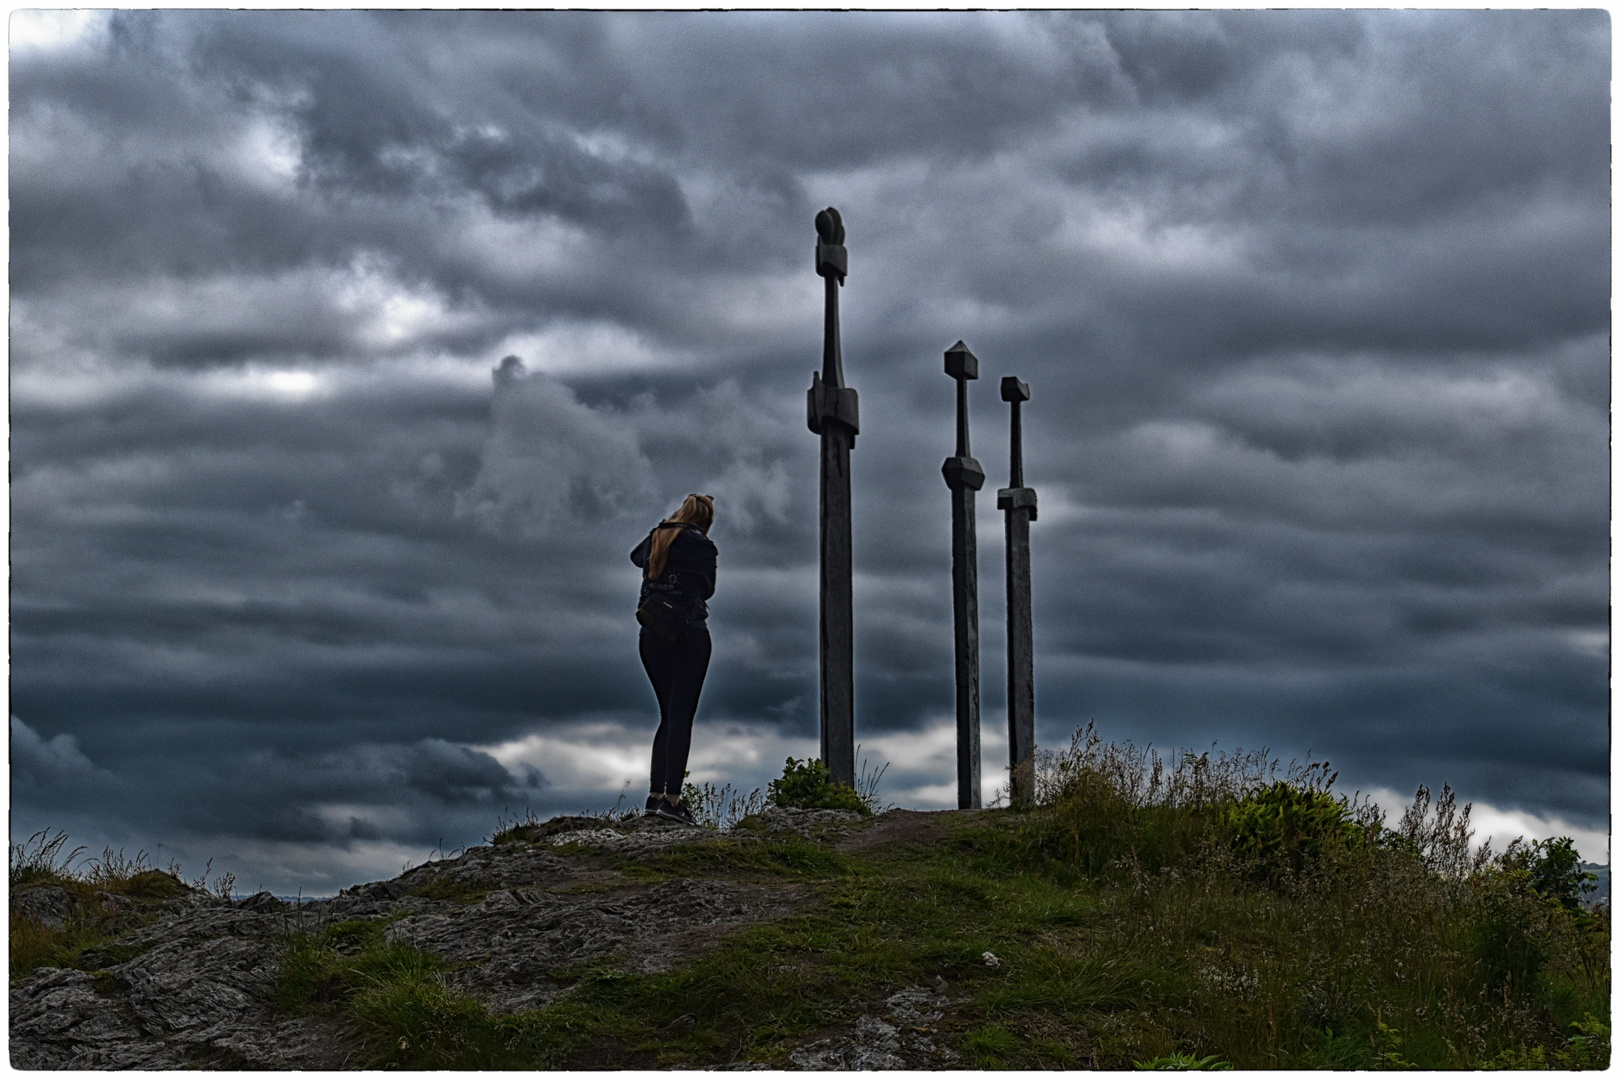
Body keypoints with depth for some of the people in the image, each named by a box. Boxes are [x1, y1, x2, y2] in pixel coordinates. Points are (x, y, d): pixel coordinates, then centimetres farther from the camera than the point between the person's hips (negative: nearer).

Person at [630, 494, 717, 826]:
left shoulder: (656, 539, 9)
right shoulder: (702, 546, -7)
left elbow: (636, 556, 33)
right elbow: (707, 590, 5)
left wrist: (664, 526, 32)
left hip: (651, 636, 6)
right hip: (688, 634, -6)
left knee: (669, 715, 15)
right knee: (681, 717, -7)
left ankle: (655, 794, 11)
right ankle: (672, 798, -14)